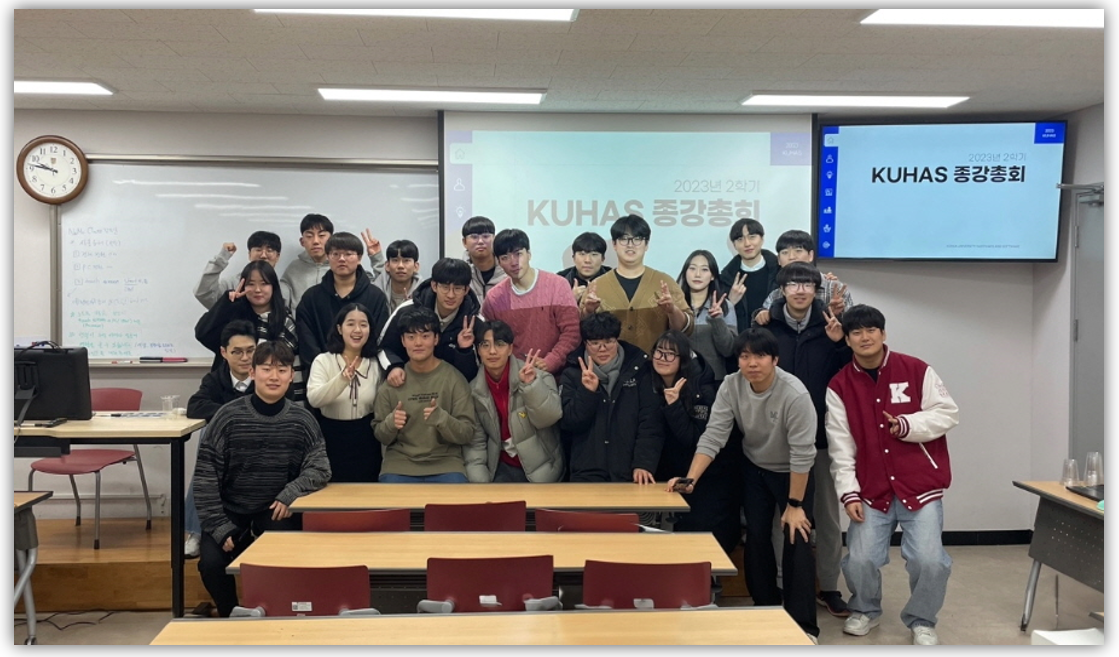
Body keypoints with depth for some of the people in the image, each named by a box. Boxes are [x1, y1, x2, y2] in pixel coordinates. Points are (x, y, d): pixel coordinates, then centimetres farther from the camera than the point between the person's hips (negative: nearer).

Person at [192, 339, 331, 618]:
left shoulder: (302, 420, -5)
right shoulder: (229, 415, -10)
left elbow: (319, 468, -6)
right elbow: (205, 475, -9)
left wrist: (291, 493, -25)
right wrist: (219, 526, -15)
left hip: (277, 509, 1)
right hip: (230, 509, 0)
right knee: (211, 563, -22)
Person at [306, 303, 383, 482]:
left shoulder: (375, 364, 3)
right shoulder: (323, 361, -7)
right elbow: (314, 399, -24)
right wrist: (342, 379, -41)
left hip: (366, 444, 3)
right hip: (332, 442, -2)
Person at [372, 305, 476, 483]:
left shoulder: (454, 378, -2)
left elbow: (467, 435, -3)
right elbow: (380, 436, 10)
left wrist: (441, 418, -22)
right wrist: (390, 423, -13)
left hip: (445, 462, -1)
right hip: (400, 463, 2)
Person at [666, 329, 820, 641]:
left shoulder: (794, 394, -33)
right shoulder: (730, 386, -20)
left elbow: (802, 453, -27)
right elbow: (713, 436, -22)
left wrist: (794, 505, -22)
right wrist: (691, 479, -33)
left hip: (793, 473, -4)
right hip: (754, 468, 4)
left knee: (797, 540, -11)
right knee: (756, 537, 2)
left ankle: (802, 624, -3)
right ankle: (767, 609, 20)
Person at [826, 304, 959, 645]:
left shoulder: (916, 370, -3)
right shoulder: (839, 386, 0)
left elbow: (948, 413, -1)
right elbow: (840, 446, -2)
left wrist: (908, 425, -16)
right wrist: (849, 492, -7)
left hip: (921, 485, -1)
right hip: (871, 490, 1)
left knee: (928, 560, -10)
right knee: (859, 560, -6)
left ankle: (922, 620, 18)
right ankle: (865, 610, 26)